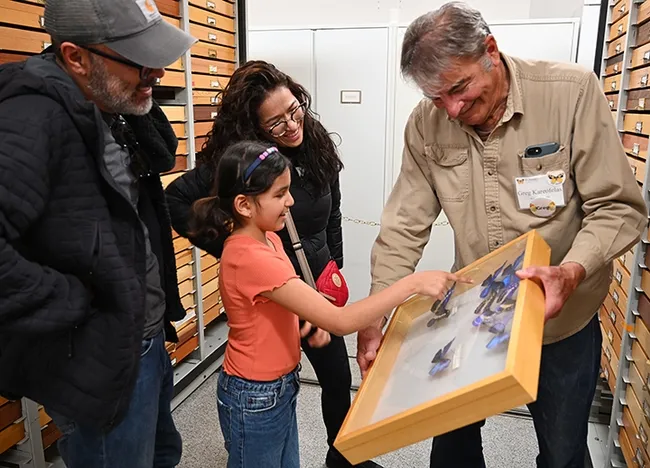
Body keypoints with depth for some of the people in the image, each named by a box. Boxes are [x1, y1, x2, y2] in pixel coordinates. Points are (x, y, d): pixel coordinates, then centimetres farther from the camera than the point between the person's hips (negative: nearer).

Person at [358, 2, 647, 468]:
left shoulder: (573, 91, -19)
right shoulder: (426, 124, -11)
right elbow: (404, 226, -10)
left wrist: (571, 272, -35)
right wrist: (373, 321, -16)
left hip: (563, 317, -2)